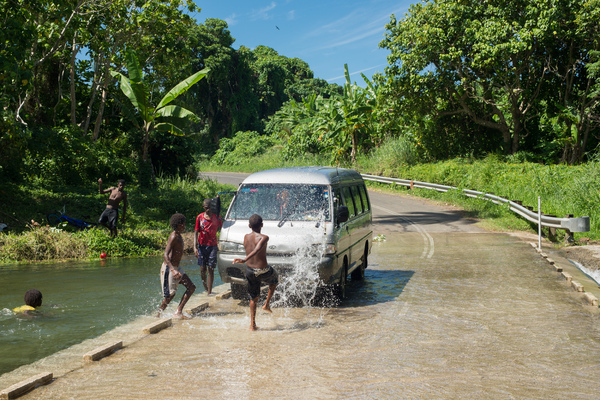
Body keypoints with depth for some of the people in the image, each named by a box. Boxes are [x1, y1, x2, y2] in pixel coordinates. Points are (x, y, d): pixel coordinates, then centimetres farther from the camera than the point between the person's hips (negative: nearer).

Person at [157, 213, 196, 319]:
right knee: (170, 294, -4)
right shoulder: (173, 237, -18)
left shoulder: (178, 236, 11)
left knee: (191, 287, 3)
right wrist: (173, 270, -39)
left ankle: (178, 312, 1)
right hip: (168, 268, -9)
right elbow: (165, 255, -28)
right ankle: (159, 314, 13)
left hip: (175, 268, 10)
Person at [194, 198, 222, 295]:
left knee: (210, 269, -6)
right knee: (202, 269, 4)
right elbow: (196, 232, 4)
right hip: (202, 245, 1)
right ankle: (206, 289, 23)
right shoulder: (200, 217, 2)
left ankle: (209, 292, -4)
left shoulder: (217, 217, 2)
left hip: (212, 246, -1)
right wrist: (195, 247, -5)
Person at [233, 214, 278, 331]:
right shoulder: (264, 238, -17)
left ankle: (252, 324, 17)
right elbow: (257, 250, -34)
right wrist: (245, 260, -40)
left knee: (253, 298, 20)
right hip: (263, 272, -4)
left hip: (250, 271, 5)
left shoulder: (246, 237, 0)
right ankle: (266, 304, 24)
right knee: (274, 280, 31)